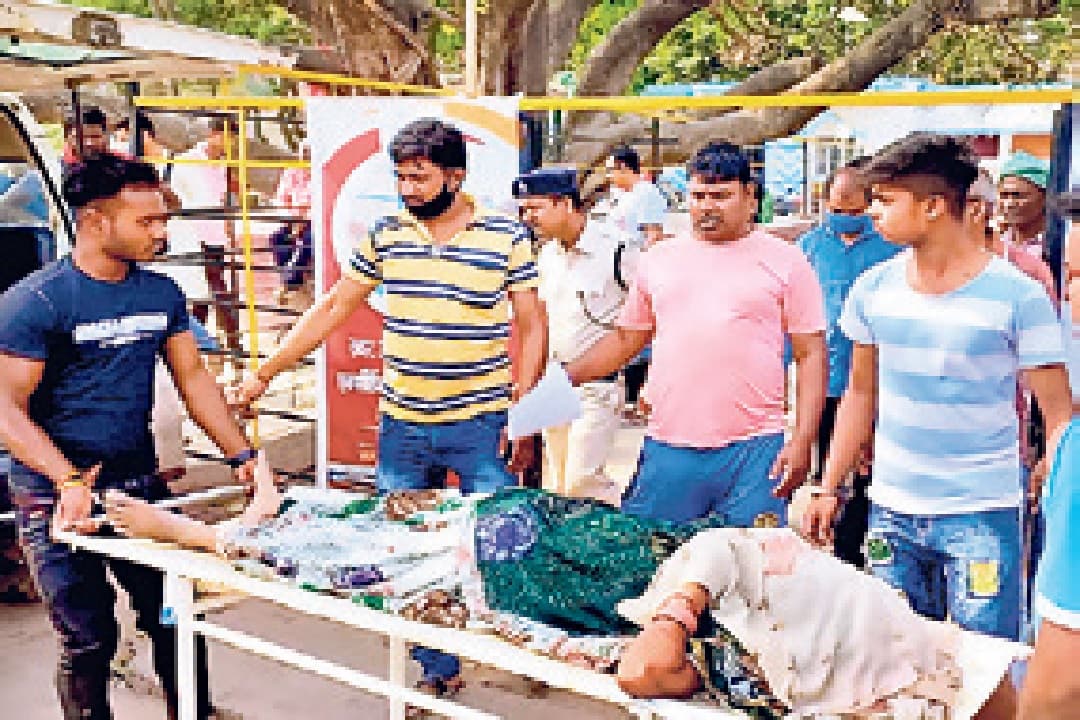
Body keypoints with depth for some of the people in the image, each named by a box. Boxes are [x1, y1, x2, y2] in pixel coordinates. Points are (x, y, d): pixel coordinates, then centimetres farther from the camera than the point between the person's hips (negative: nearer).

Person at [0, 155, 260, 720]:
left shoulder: (162, 293, 5)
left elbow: (193, 377, 10)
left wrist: (241, 456, 1)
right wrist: (70, 481, -28)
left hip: (140, 483, 5)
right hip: (59, 496, -5)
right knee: (88, 641, 4)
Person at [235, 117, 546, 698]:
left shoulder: (506, 236, -5)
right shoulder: (384, 234, 3)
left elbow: (531, 328, -2)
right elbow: (333, 309, 9)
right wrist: (264, 374, 7)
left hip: (481, 426, -3)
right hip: (401, 428, 4)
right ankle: (437, 671, 27)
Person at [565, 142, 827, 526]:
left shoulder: (785, 260, 3)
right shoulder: (660, 259, 12)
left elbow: (811, 354, 1)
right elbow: (626, 339, 18)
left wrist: (803, 441, -7)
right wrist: (563, 379, 5)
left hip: (752, 451, -2)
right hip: (667, 450, 3)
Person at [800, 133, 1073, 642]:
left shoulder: (1018, 295, -10)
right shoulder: (873, 289, 2)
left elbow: (1058, 415, -7)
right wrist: (829, 489, 8)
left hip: (983, 514, -4)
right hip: (891, 511, 4)